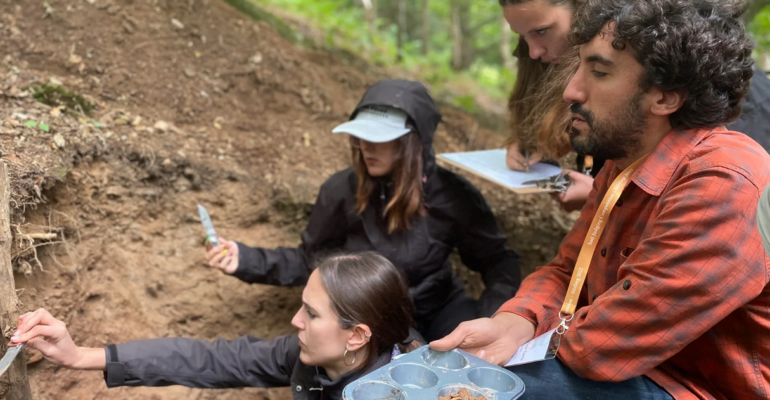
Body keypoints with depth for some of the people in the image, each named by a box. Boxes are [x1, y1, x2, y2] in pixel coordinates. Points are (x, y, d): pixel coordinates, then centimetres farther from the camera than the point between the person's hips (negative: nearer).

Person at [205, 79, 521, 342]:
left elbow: (498, 260, -7)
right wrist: (248, 261, -16)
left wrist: (495, 315, -27)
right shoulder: (342, 190, -14)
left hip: (437, 309, 1)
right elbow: (313, 259, -2)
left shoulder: (453, 195, -16)